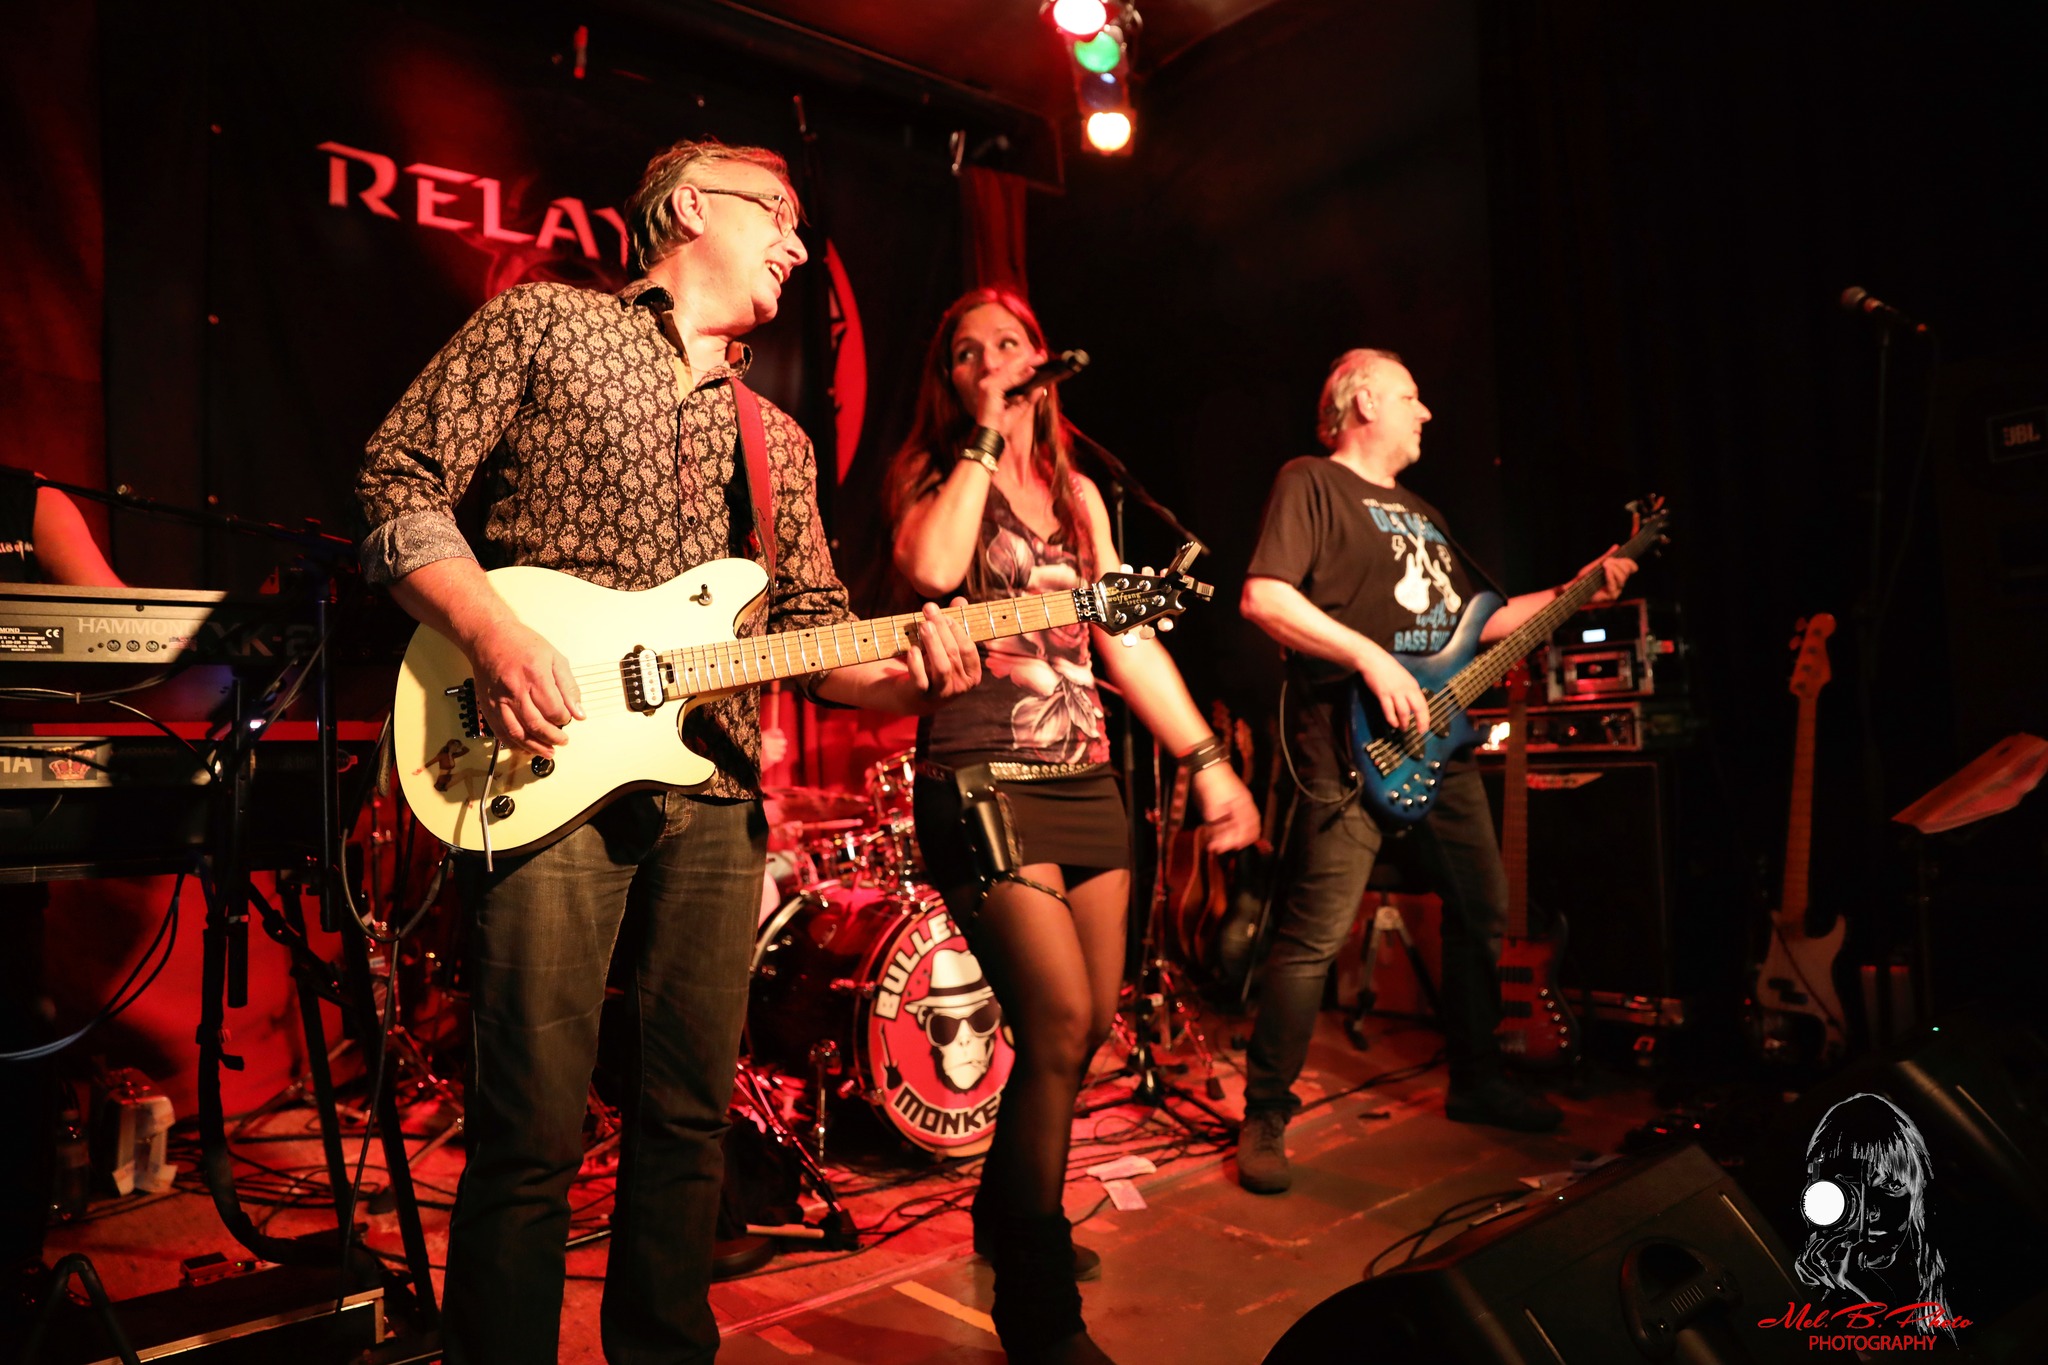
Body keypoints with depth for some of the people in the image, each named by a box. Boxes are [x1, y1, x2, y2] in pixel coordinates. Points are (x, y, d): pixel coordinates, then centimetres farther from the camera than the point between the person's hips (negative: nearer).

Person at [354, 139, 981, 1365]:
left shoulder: (777, 440, 21)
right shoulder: (546, 322, 7)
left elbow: (812, 619, 15)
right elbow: (402, 478, 1)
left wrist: (902, 673, -6)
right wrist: (490, 632, -15)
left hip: (717, 792, 5)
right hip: (551, 770, -5)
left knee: (693, 1116, 11)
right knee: (534, 1136, -4)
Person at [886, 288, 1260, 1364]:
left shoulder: (1077, 491, 17)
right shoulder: (926, 473, 4)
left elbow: (1127, 634, 14)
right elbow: (930, 568, -20)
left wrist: (1205, 757, 9)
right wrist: (984, 438, -9)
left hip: (1084, 779, 6)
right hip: (980, 779, -6)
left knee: (1091, 1022, 10)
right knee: (1061, 1019, -16)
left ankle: (1006, 1216, 35)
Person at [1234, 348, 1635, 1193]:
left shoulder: (1421, 513, 25)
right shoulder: (1311, 483, -3)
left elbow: (1463, 624, 27)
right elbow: (1263, 596, -16)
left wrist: (1572, 594, 23)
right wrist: (1371, 658, -21)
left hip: (1438, 740, 9)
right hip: (1353, 746, -9)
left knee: (1483, 910, 15)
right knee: (1314, 936, -11)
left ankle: (1476, 1082, 32)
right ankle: (1265, 1115, 2)